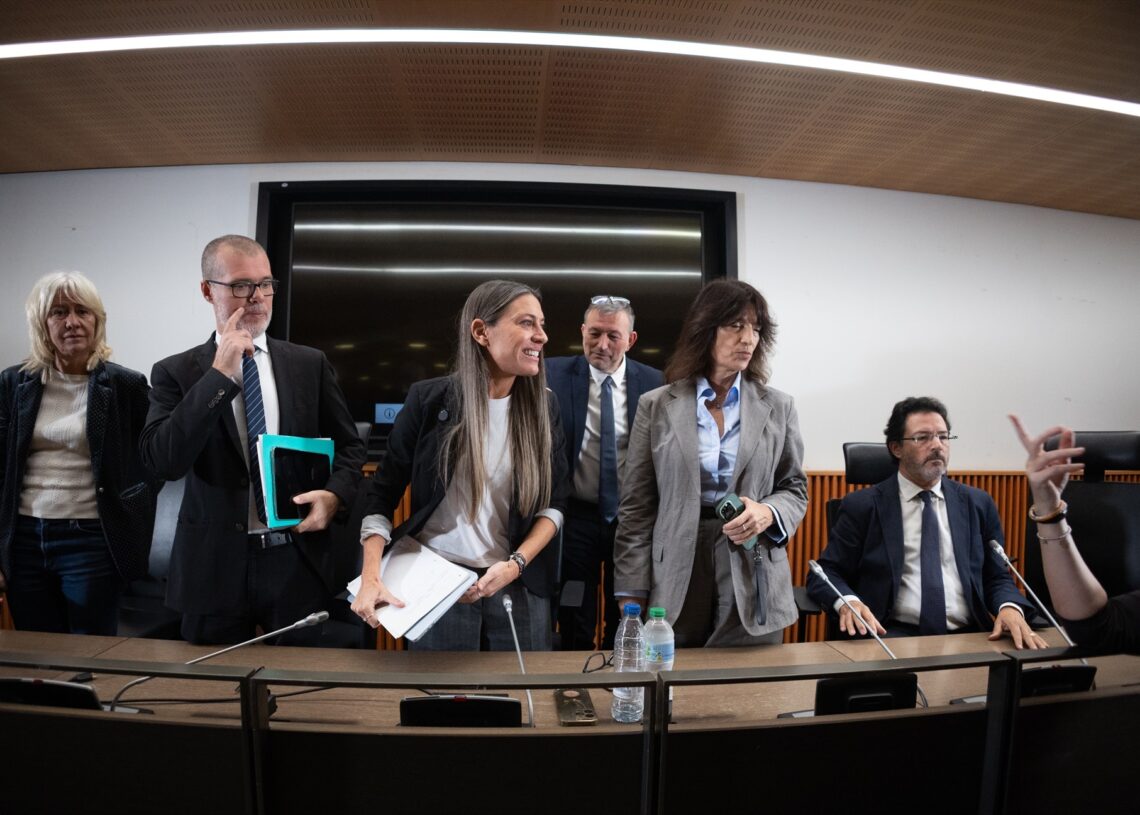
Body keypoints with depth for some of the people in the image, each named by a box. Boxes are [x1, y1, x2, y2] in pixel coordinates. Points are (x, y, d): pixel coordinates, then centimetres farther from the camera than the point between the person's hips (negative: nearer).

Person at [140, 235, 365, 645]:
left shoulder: (310, 364, 4)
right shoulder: (177, 372, 0)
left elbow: (349, 446, 9)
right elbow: (164, 461, -14)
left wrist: (334, 494, -11)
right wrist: (219, 374, -17)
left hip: (297, 560, 1)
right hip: (214, 566, -1)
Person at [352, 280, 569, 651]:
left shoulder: (542, 406, 0)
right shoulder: (429, 399, -7)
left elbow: (554, 503, 2)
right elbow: (384, 492, -2)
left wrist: (515, 565, -12)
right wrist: (371, 578, -11)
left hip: (520, 587, 2)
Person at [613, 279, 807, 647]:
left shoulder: (778, 407, 5)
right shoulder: (656, 406, 0)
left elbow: (795, 489, 11)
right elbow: (636, 508, 0)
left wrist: (768, 513, -13)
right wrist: (631, 598, -5)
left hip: (753, 586, 2)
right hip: (675, 585, -1)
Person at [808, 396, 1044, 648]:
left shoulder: (978, 504, 14)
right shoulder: (863, 506, 5)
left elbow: (997, 577, 15)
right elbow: (824, 573, 4)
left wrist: (1010, 607, -8)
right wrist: (847, 602, -18)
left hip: (967, 636, 4)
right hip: (894, 636, -3)